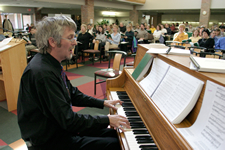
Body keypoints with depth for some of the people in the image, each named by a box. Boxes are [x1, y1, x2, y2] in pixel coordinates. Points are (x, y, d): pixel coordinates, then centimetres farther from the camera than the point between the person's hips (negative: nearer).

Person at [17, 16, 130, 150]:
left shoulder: (51, 64, 2)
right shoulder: (42, 73, -29)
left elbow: (73, 94, 12)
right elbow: (68, 120, -28)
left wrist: (103, 103, 8)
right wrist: (107, 120, -20)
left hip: (60, 127, 9)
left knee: (114, 133, 8)